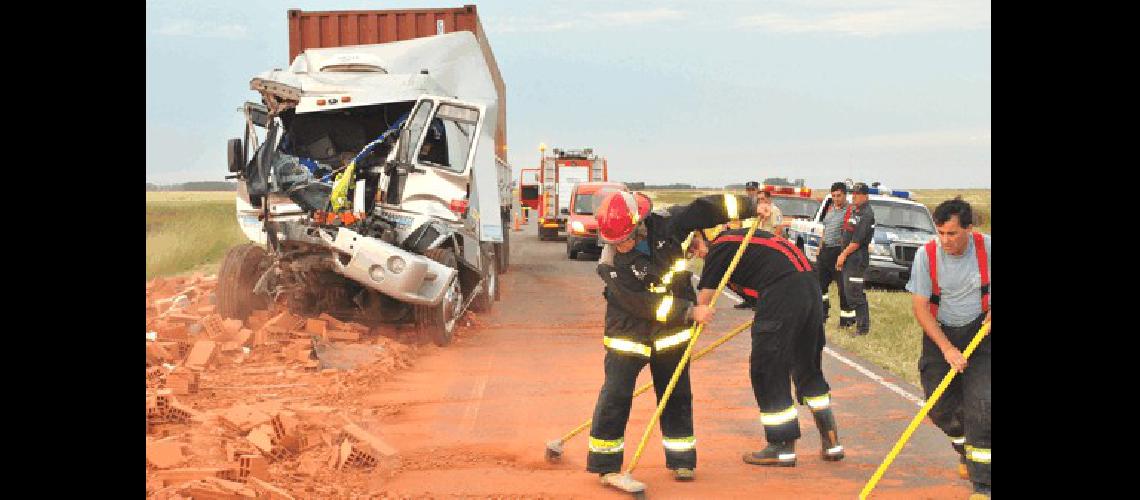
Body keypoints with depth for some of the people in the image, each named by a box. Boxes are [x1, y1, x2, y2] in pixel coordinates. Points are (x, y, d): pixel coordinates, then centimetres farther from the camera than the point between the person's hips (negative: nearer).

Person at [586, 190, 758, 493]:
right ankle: (606, 466, -4)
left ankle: (681, 461, 23)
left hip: (671, 332, 4)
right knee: (616, 396, -10)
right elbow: (642, 305, -24)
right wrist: (690, 311, -23)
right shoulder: (611, 263, -23)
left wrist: (751, 207, 0)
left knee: (677, 396, 11)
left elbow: (703, 209, -2)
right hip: (628, 334, -3)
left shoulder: (666, 224, -15)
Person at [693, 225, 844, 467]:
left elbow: (703, 302, 3)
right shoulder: (741, 236, 27)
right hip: (811, 283, 9)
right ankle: (831, 441, 21)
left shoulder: (720, 248, 3)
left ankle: (783, 448, 6)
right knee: (809, 368, 18)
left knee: (766, 370, 2)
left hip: (782, 292, -9)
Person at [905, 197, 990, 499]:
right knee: (940, 407, 0)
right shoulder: (926, 255, -15)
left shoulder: (986, 248, -14)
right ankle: (965, 451, 34)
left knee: (980, 404, -15)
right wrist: (947, 349, -20)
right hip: (939, 335, 1)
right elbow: (920, 308, -13)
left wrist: (991, 313, -14)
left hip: (979, 333, -1)